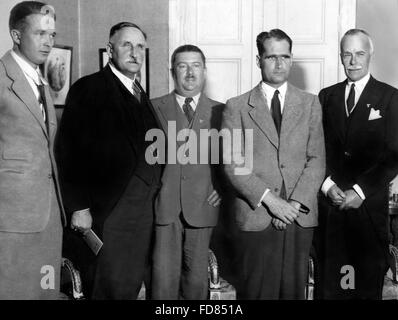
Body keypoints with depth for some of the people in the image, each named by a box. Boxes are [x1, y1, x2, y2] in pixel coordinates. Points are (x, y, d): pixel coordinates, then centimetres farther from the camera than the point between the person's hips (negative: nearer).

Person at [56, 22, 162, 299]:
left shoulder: (141, 95, 17)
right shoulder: (88, 89, -4)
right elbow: (70, 150, -10)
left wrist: (153, 198, 8)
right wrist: (79, 208, -14)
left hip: (145, 214, 6)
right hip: (109, 211, -6)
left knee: (133, 285, 11)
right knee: (112, 288, -1)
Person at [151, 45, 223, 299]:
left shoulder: (219, 112, 10)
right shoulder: (154, 108, 8)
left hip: (203, 205, 1)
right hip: (163, 206, -1)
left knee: (197, 278, 6)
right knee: (164, 277, 0)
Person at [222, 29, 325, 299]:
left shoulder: (310, 104, 11)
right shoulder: (237, 107, 4)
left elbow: (317, 160, 4)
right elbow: (232, 164, -3)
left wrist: (296, 203, -9)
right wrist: (268, 199, -12)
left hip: (300, 216, 2)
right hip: (254, 216, -2)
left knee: (294, 289, 8)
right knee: (256, 292, 4)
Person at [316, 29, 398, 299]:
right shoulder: (327, 96, 11)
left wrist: (361, 191, -10)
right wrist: (328, 185, -6)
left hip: (370, 204, -2)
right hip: (331, 202, 2)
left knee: (369, 284, 5)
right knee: (330, 283, 5)